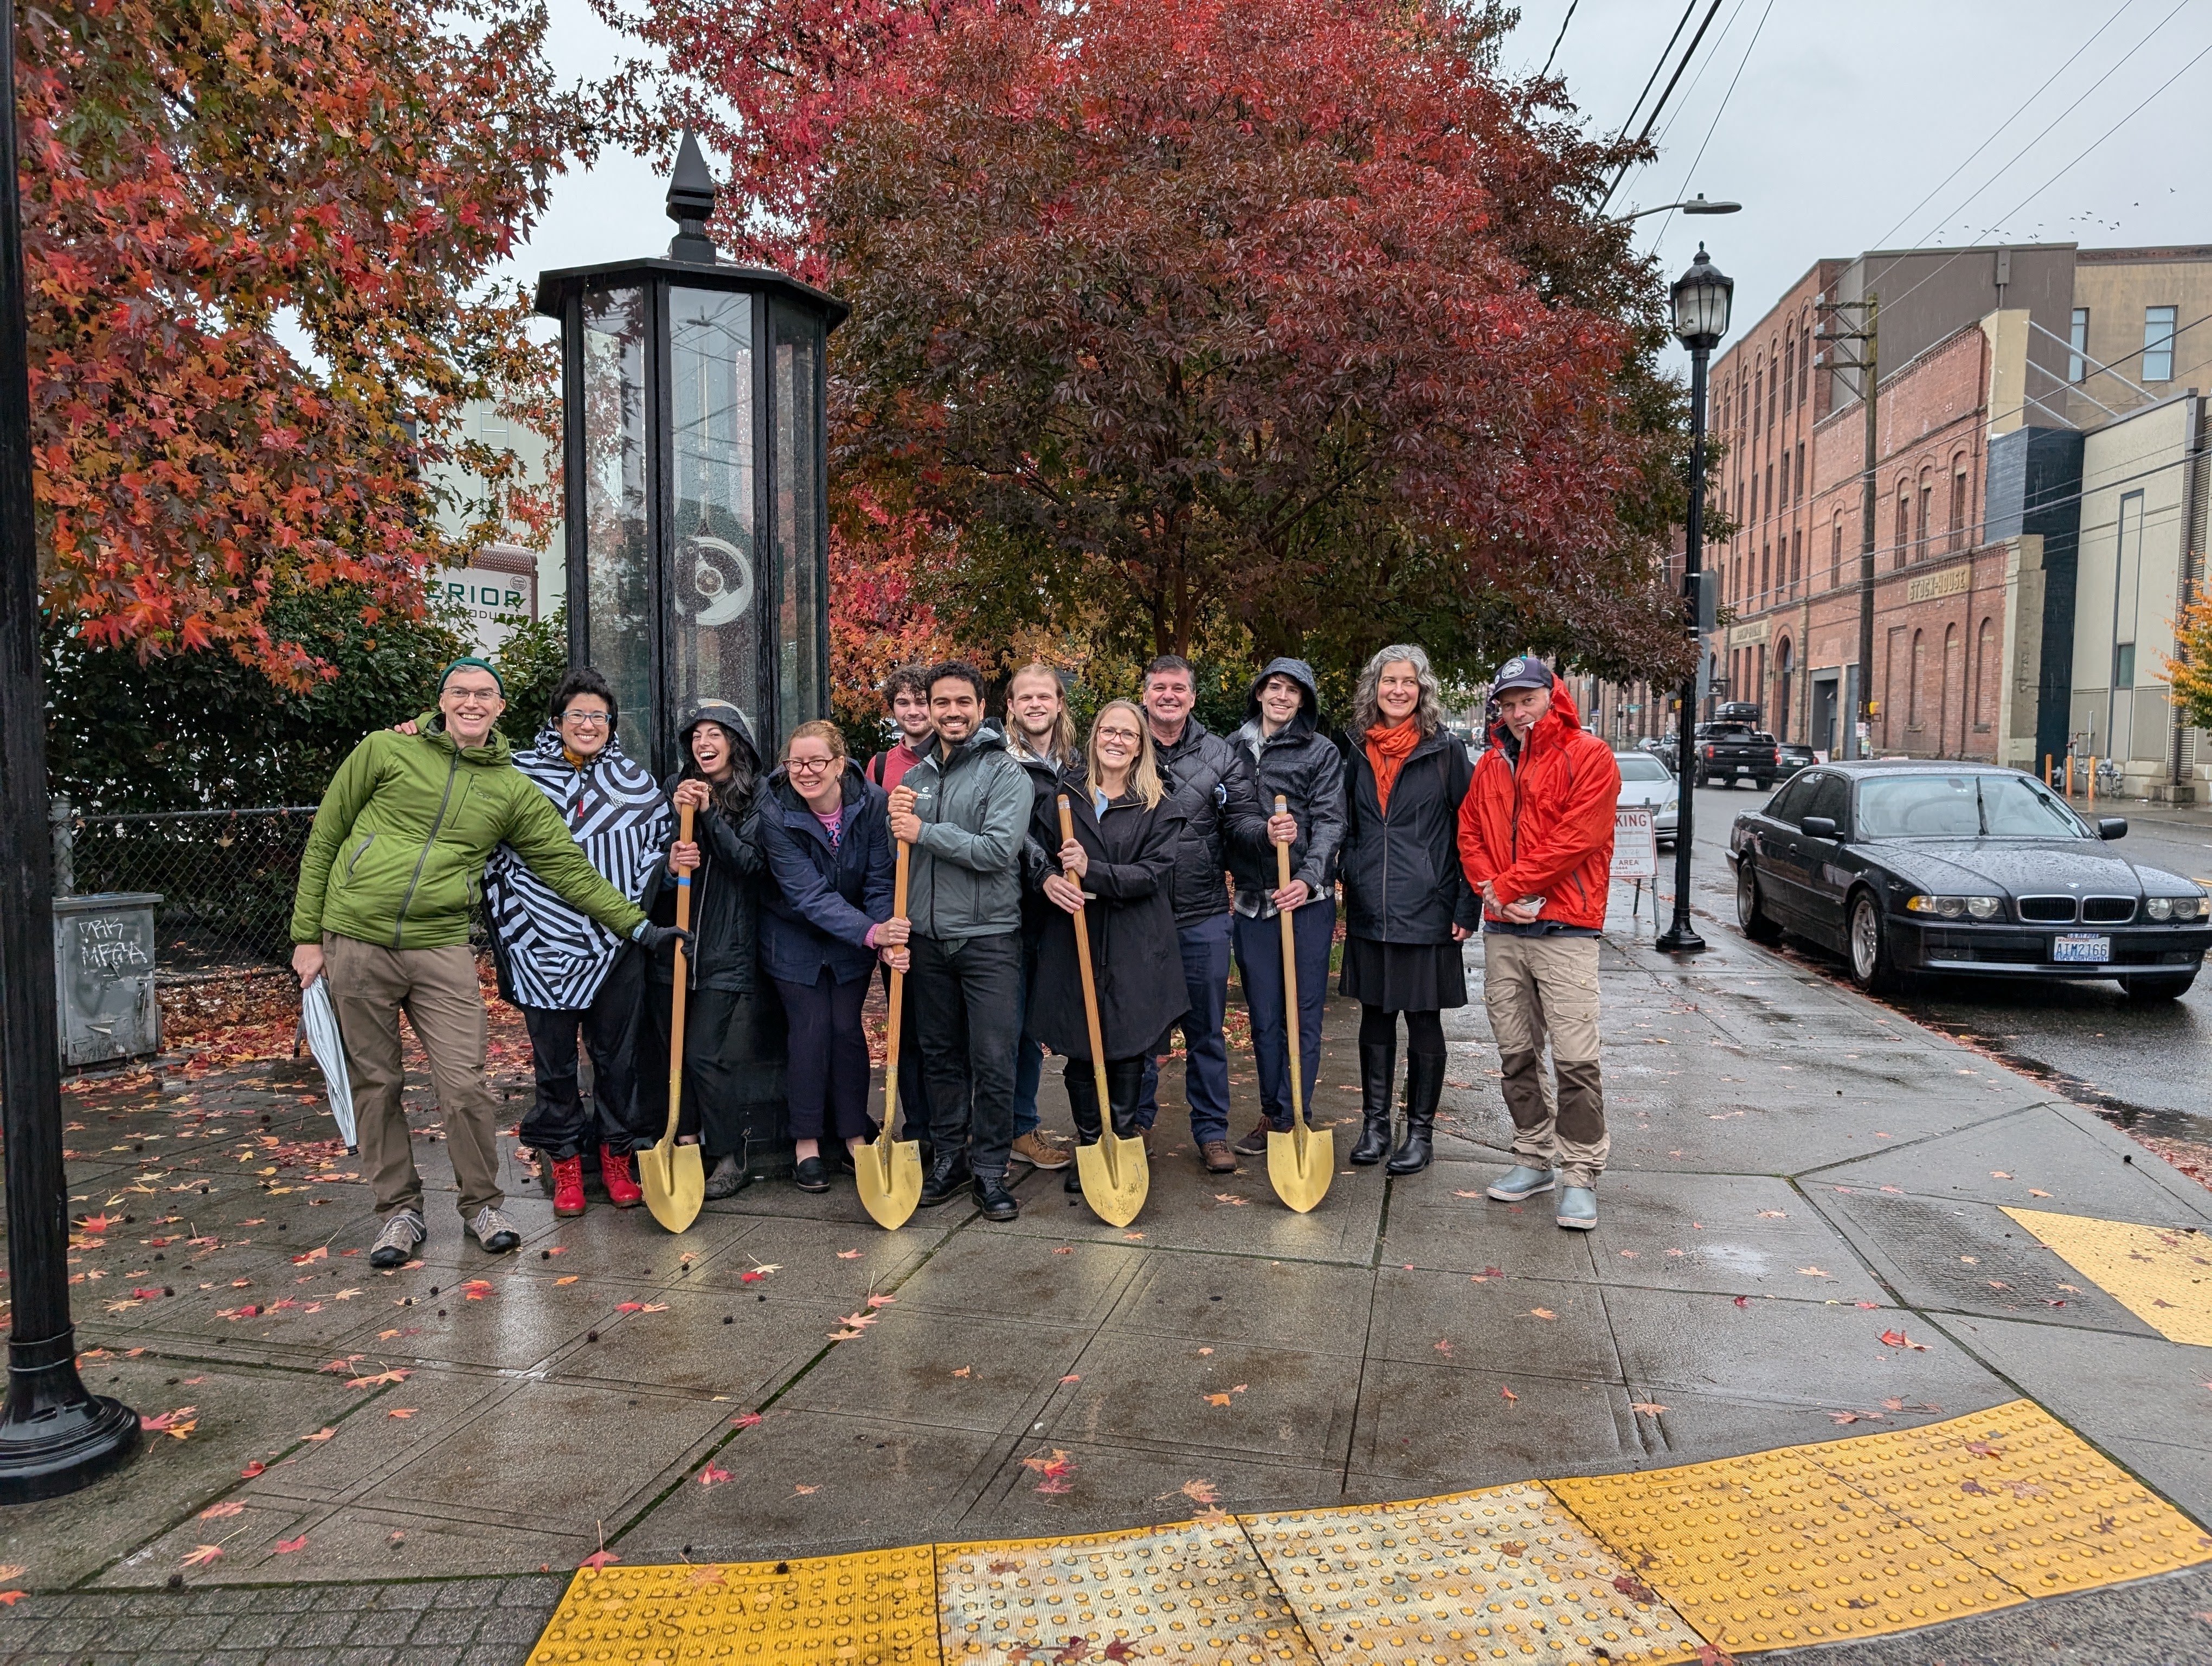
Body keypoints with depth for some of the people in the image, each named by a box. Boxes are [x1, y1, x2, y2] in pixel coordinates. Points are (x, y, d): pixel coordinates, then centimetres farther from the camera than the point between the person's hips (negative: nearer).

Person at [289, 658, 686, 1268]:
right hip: (355, 943, 0)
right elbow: (324, 840, 5)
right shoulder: (386, 752, 2)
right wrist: (307, 935, 2)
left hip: (441, 950, 1)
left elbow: (570, 868, 7)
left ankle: (483, 1205, 16)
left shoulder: (514, 791, 7)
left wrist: (638, 926, 1)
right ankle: (400, 1211, 22)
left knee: (466, 1086, -4)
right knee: (375, 1085, 7)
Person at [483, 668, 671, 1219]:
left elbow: (661, 848, 15)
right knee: (554, 1060, 7)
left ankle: (618, 1158, 23)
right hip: (543, 944, -1)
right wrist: (510, 915, -2)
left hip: (616, 946, 1)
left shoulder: (636, 781, 7)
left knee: (619, 1055, 8)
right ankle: (564, 1163, 21)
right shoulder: (519, 774, 2)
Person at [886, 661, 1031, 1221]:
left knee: (992, 1059, -3)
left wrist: (925, 832, -15)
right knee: (941, 1054, 13)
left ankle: (990, 1168, 9)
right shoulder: (914, 778, 12)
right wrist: (897, 821, -2)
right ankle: (948, 1156, 25)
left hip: (988, 938, -5)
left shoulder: (1006, 772, -6)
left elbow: (999, 849, -19)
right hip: (928, 938, 5)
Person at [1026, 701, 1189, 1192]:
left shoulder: (1161, 805, 2)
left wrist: (1092, 872, -21)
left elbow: (1154, 873, -8)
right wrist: (1047, 879, -12)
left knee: (1128, 1051, 3)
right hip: (1072, 937, 2)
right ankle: (1087, 1149, 21)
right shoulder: (1063, 793, 7)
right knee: (1078, 1051, 6)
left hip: (1135, 946, -1)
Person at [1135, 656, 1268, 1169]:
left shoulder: (1223, 756, 5)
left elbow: (1242, 821, 1)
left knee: (1205, 1030, 10)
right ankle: (1134, 1127, 27)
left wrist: (1268, 833, -22)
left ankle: (1212, 1131, 23)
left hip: (1203, 918, 1)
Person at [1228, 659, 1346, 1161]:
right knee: (1263, 1016, 9)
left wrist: (1308, 879, -20)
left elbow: (1329, 822, -7)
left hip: (1306, 897, -3)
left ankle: (1291, 1119, 7)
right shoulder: (1234, 750, 11)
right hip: (1252, 899, 3)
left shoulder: (1322, 752, 2)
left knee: (1302, 1014, 0)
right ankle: (1271, 1115, 20)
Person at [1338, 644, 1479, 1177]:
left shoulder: (1446, 752, -3)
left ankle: (1420, 1131, 18)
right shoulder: (1357, 752, 8)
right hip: (1369, 912, 4)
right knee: (1375, 1018, 11)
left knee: (1424, 1020, 6)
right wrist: (1351, 884, 12)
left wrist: (1466, 906, -8)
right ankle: (1374, 1124, 23)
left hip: (1426, 912, -4)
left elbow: (1467, 832, -3)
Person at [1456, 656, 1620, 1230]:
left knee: (1575, 1058, -8)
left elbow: (1577, 837, -13)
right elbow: (1469, 833, 13)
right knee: (1516, 1054, 11)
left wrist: (1508, 886, -11)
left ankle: (1580, 1176, 2)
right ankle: (1535, 1158, 24)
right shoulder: (1492, 763, 16)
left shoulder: (1588, 756, -4)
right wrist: (1494, 892, -5)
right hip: (1502, 931, 6)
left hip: (1564, 929, -6)